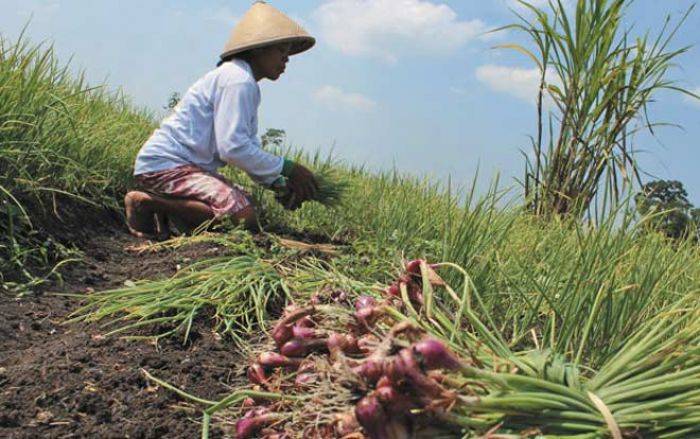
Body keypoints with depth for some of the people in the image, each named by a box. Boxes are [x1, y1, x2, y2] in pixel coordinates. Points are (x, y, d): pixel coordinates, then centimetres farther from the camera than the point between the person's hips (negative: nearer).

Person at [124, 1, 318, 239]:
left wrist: (279, 184, 1)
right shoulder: (238, 80, -15)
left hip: (187, 166, 10)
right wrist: (288, 168, -16)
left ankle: (160, 202, 7)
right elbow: (233, 148, -24)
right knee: (243, 217, -23)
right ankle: (147, 202, -13)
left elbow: (250, 148, 15)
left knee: (245, 201, 13)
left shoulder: (246, 84, 17)